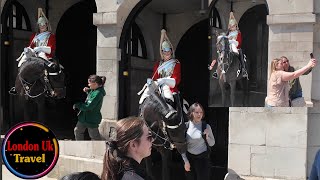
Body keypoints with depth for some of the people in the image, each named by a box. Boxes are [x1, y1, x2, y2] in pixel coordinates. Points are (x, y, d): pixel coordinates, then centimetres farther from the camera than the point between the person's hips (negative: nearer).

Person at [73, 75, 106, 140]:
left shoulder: (98, 94, -28)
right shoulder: (93, 90, 1)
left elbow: (89, 107, -29)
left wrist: (78, 105, -16)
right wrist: (88, 91, 4)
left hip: (92, 119, -10)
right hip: (84, 116, 10)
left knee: (94, 136, 4)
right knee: (77, 130, 21)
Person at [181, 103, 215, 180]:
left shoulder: (206, 126, -5)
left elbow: (212, 143, 5)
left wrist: (207, 136, -15)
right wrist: (185, 161, -4)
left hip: (202, 158, -1)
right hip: (189, 158, 1)